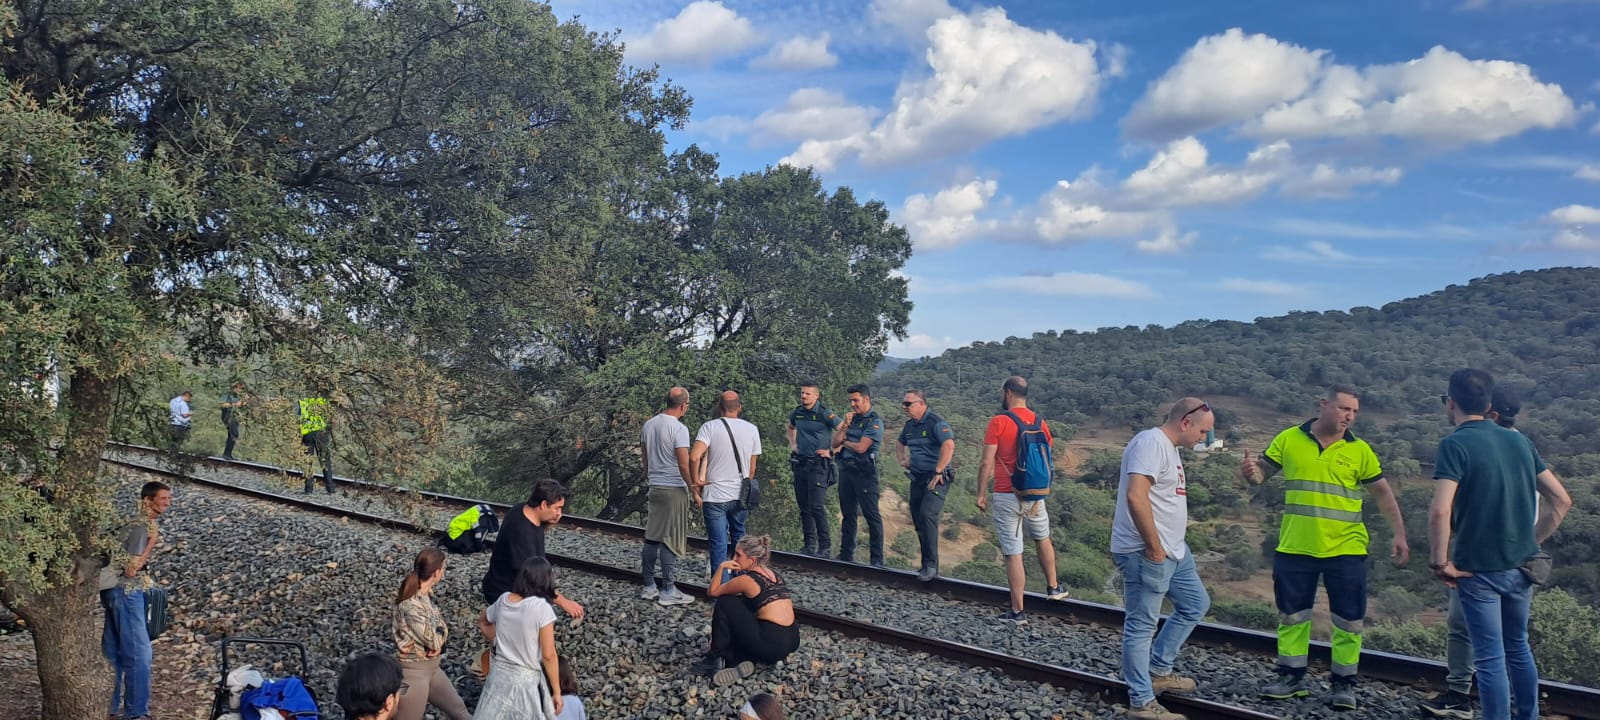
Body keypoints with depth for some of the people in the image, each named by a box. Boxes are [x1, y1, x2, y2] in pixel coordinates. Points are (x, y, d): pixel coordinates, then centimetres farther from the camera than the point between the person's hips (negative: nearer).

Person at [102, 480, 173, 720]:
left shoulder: (142, 523, 10)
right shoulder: (142, 527, -19)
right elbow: (132, 569, -23)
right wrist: (152, 543, -21)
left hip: (118, 591, 10)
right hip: (126, 592, -10)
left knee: (115, 652, 16)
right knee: (139, 651, -4)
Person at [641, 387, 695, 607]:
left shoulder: (648, 425, 8)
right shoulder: (679, 428, -15)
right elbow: (684, 466, -18)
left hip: (654, 487, 7)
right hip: (674, 489, -7)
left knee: (652, 538, 12)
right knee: (670, 540, -2)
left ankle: (649, 587, 18)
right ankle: (668, 591, 2)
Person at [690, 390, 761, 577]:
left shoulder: (710, 427, -9)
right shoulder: (752, 429, 2)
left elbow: (694, 457, -24)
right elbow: (752, 468, 8)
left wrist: (696, 480, -8)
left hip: (715, 496, -3)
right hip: (740, 496, 3)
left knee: (718, 545, 2)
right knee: (739, 538, 22)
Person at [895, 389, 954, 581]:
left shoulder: (936, 423, -14)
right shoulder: (910, 425, 13)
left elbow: (949, 445, -28)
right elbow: (900, 443, 34)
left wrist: (938, 472, -26)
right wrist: (902, 460, 17)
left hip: (936, 478, -9)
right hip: (917, 479, 9)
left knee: (927, 515, -23)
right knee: (918, 521, 10)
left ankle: (931, 565, -21)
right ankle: (928, 565, 20)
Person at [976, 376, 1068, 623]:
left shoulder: (998, 422, -11)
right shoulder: (1040, 423, 5)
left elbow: (987, 463, -14)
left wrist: (981, 494, -5)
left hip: (1006, 497, -5)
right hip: (1034, 496, 5)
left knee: (1013, 553, 0)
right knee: (1042, 539, 28)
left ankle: (1018, 611, 5)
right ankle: (1053, 587, 41)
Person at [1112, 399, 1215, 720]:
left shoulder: (1168, 446, 15)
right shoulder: (1151, 442, -18)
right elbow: (1135, 496, -30)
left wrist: (1167, 545, 18)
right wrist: (1154, 547, -23)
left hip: (1173, 550, 11)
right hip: (1146, 554, -11)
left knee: (1196, 604, 21)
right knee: (1141, 626, -1)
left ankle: (1159, 670, 30)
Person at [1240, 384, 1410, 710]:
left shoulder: (1359, 450, -1)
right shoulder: (1289, 439, -1)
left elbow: (1382, 492, 5)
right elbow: (1264, 471, 5)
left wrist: (1399, 534, -1)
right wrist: (1250, 471, -18)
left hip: (1345, 550, -1)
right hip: (1295, 549, 1)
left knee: (1348, 620, 4)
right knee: (1292, 615, 11)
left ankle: (1344, 683, 18)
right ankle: (1292, 677, 24)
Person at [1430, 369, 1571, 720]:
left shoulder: (1455, 444, -14)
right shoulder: (1520, 441, 5)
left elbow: (1440, 511, -26)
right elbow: (1561, 499, 10)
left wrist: (1440, 562, -15)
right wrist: (1532, 542, 14)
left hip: (1478, 569, -6)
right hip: (1521, 566, 6)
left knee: (1490, 657, 2)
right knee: (1518, 647, 21)